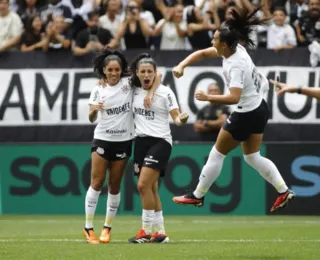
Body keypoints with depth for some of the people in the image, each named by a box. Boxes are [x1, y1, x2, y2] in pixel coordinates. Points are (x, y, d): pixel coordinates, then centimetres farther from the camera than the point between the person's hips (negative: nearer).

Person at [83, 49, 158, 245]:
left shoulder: (128, 83, -3)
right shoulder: (98, 89, -1)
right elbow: (92, 119, -1)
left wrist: (150, 93, -18)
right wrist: (94, 109, -22)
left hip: (123, 141, 0)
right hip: (102, 139, 0)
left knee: (114, 184, 5)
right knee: (97, 181, -6)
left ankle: (108, 227, 17)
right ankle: (89, 227, -1)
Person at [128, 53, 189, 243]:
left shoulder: (165, 92, -8)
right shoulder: (134, 91, 6)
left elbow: (176, 117, -10)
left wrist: (182, 119, -33)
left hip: (160, 141, -6)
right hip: (141, 141, 6)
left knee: (143, 185, -17)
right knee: (151, 190, 6)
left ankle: (147, 231, -8)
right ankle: (160, 233, 12)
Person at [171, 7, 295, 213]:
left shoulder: (236, 65, -29)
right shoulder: (236, 49, -4)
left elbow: (234, 97, -39)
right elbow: (202, 53, 6)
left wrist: (208, 98, -33)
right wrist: (181, 66, -6)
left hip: (246, 115, -9)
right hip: (259, 109, 9)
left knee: (217, 154, 6)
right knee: (253, 157, 19)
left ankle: (197, 196, 18)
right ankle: (284, 191, 14)